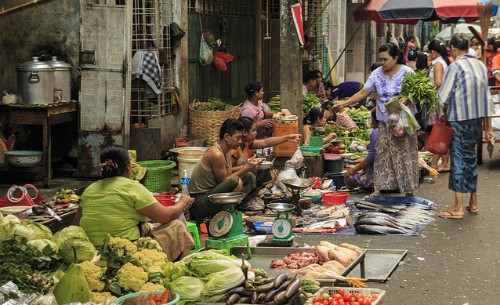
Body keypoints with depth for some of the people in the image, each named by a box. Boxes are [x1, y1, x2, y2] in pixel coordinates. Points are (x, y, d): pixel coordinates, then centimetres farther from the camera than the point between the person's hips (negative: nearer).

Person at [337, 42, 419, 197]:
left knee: (405, 153, 1)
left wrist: (406, 99, -25)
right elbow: (363, 93, 1)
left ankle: (408, 188, 9)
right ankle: (379, 187, 5)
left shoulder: (407, 72, -6)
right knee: (382, 153, 1)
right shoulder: (376, 74, 1)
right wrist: (344, 103, -7)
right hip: (385, 122, 3)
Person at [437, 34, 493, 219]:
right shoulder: (480, 65, 7)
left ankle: (458, 208, -1)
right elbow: (486, 96, 11)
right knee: (471, 158, 16)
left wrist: (442, 113, 4)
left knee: (459, 159, -2)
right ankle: (473, 203, 23)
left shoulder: (455, 67, -13)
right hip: (477, 118, 6)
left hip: (459, 120, -6)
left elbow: (443, 97, -16)